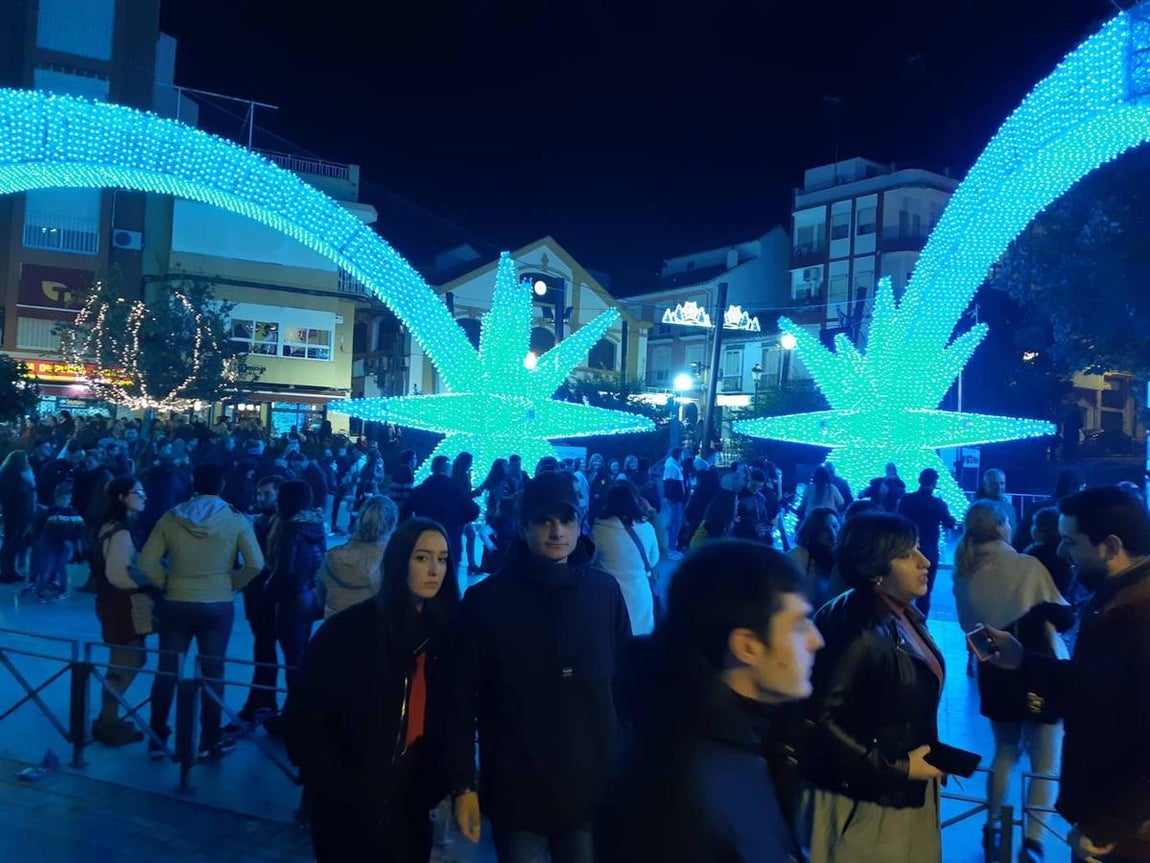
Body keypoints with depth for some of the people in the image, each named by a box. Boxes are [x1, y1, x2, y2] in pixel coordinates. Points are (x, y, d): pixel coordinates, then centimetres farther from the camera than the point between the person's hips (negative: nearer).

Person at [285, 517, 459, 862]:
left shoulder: (445, 632, -2)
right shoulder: (350, 628, -15)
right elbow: (304, 715, -13)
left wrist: (431, 788, -5)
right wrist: (334, 789, -11)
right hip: (347, 809, -4)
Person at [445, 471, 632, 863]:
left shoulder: (605, 591, -3)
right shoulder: (486, 599, -10)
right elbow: (462, 698, -7)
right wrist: (462, 785, -7)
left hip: (593, 790, 2)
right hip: (517, 794, -2)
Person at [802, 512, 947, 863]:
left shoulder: (905, 616, 0)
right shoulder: (859, 632, -28)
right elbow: (819, 721, -30)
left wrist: (925, 757, 3)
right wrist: (896, 769, -22)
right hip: (867, 802, -8)